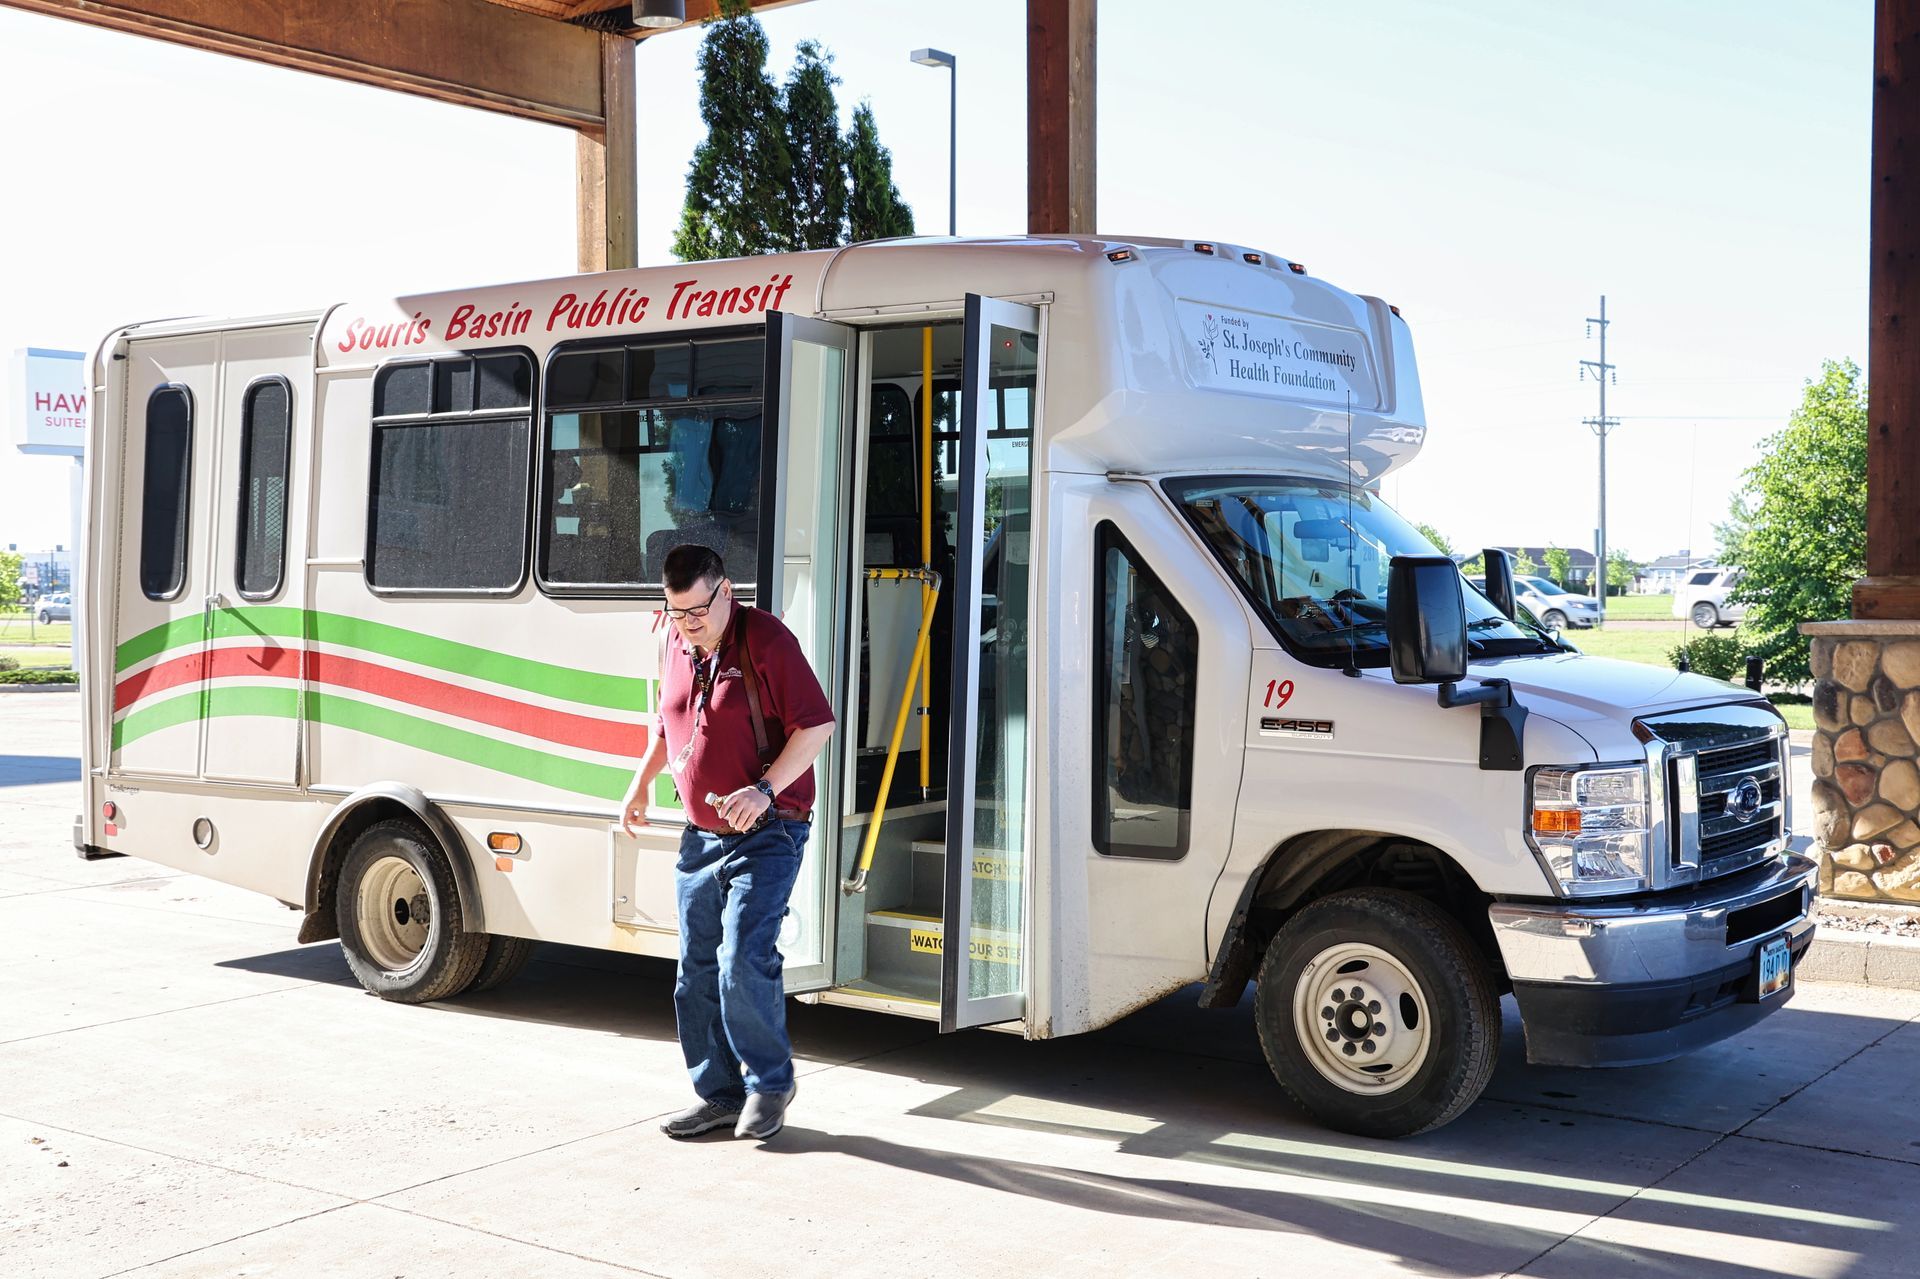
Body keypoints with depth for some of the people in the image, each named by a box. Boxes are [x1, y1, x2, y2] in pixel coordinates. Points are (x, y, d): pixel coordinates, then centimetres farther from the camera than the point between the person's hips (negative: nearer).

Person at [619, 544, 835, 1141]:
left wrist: (765, 789, -23)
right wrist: (641, 782, 16)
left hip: (765, 835, -7)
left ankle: (769, 1081, 6)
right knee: (697, 973, 9)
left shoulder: (765, 640, -13)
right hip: (700, 838, 7)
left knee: (743, 963, -14)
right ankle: (719, 1092, 21)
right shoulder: (675, 646, 8)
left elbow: (816, 724, -15)